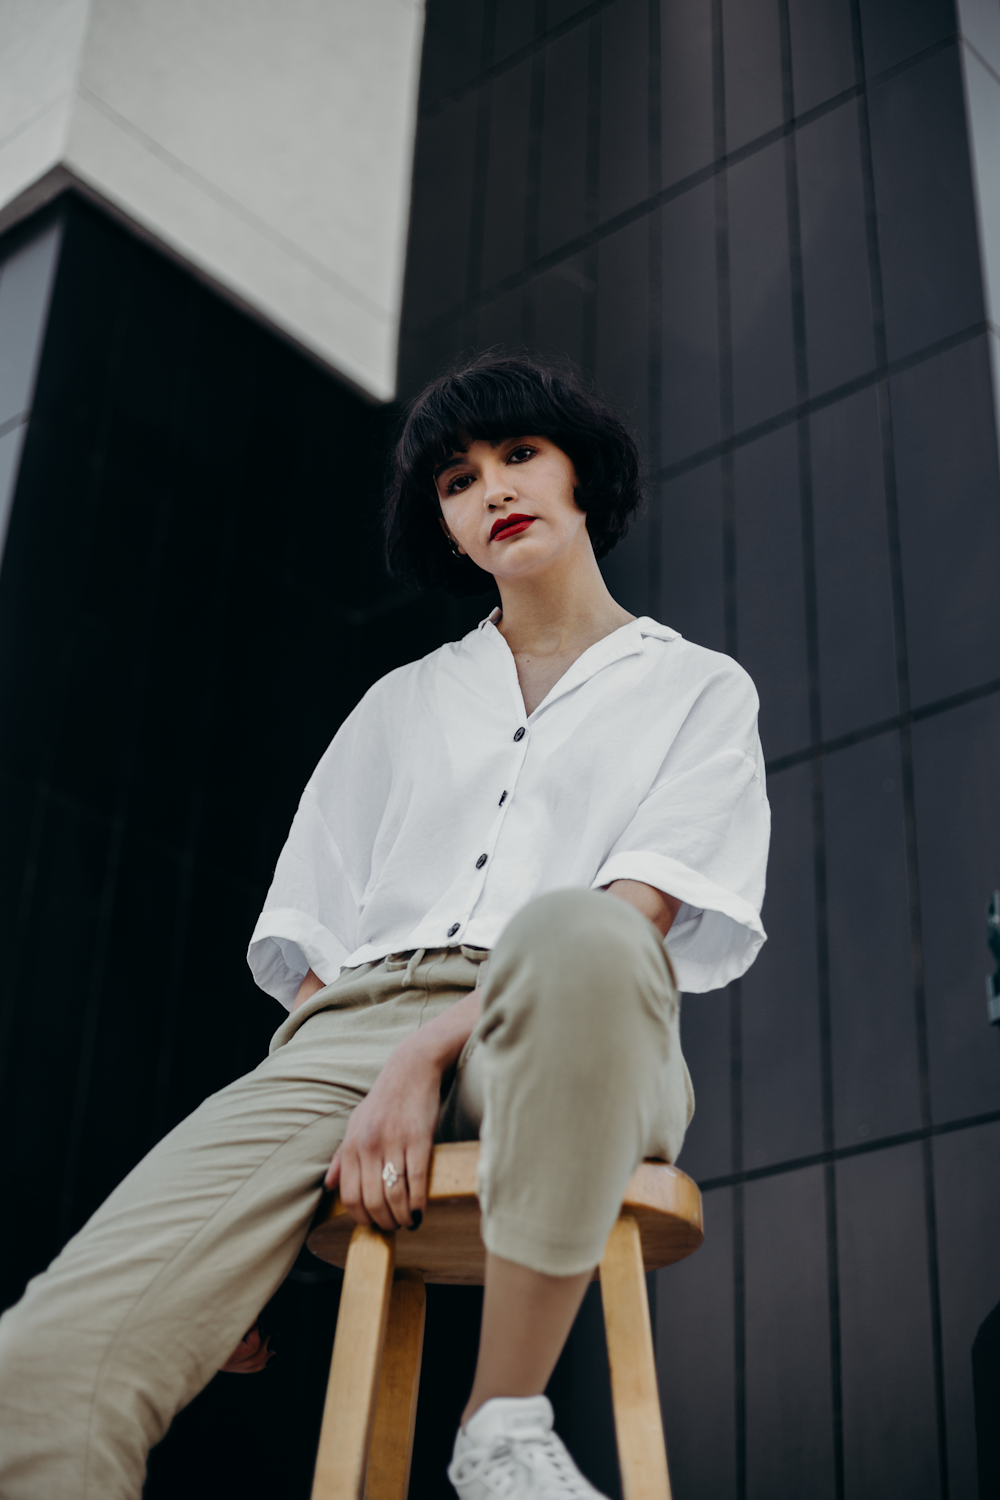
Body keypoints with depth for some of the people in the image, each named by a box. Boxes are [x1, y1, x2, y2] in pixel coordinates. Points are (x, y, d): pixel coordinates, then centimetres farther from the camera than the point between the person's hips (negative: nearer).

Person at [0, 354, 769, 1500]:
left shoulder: (699, 688, 20)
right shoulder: (402, 704, 29)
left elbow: (642, 914, 1)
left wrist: (426, 1057, -14)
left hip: (557, 1037, -1)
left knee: (573, 940, -42)